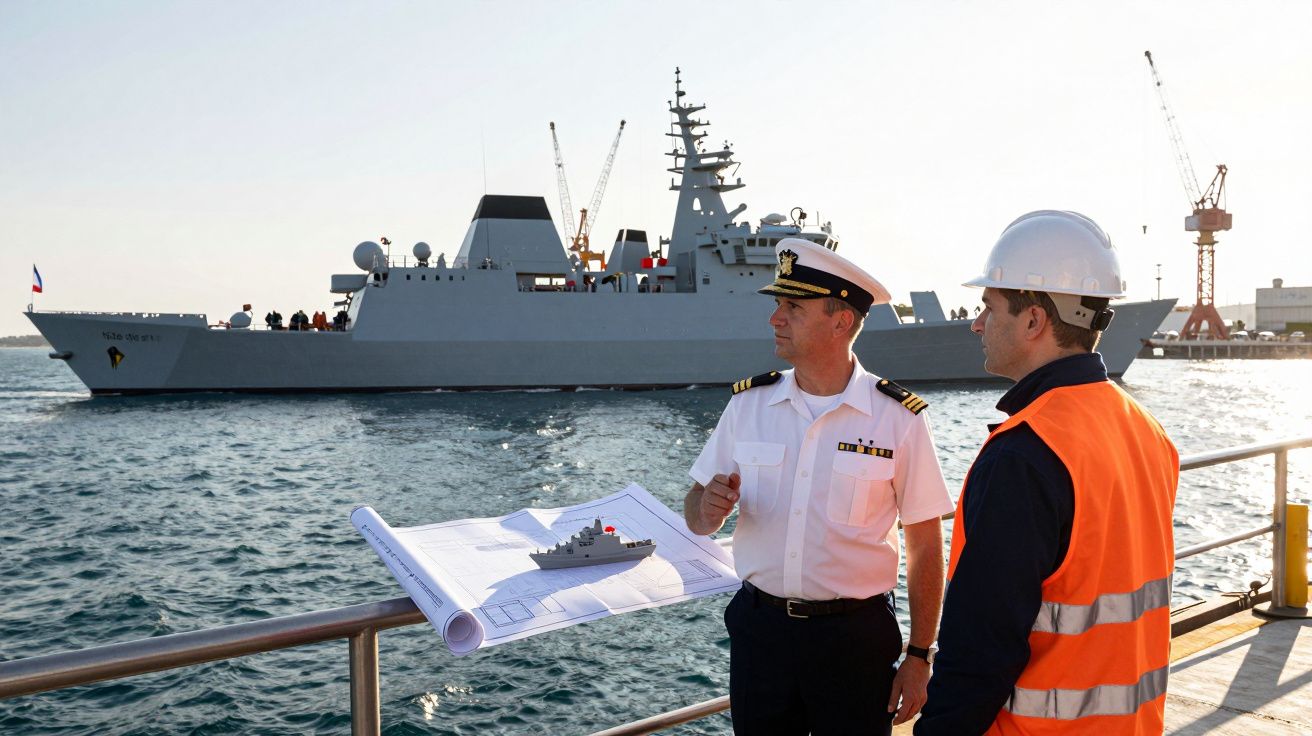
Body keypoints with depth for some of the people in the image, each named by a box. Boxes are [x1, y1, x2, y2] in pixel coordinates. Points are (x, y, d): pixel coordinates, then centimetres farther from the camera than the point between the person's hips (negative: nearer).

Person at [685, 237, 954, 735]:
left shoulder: (899, 419, -9)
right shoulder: (748, 404, 0)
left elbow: (925, 548, -4)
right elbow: (696, 519, 4)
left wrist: (919, 656, -4)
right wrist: (709, 508, -18)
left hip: (856, 637, -3)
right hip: (759, 629, 3)